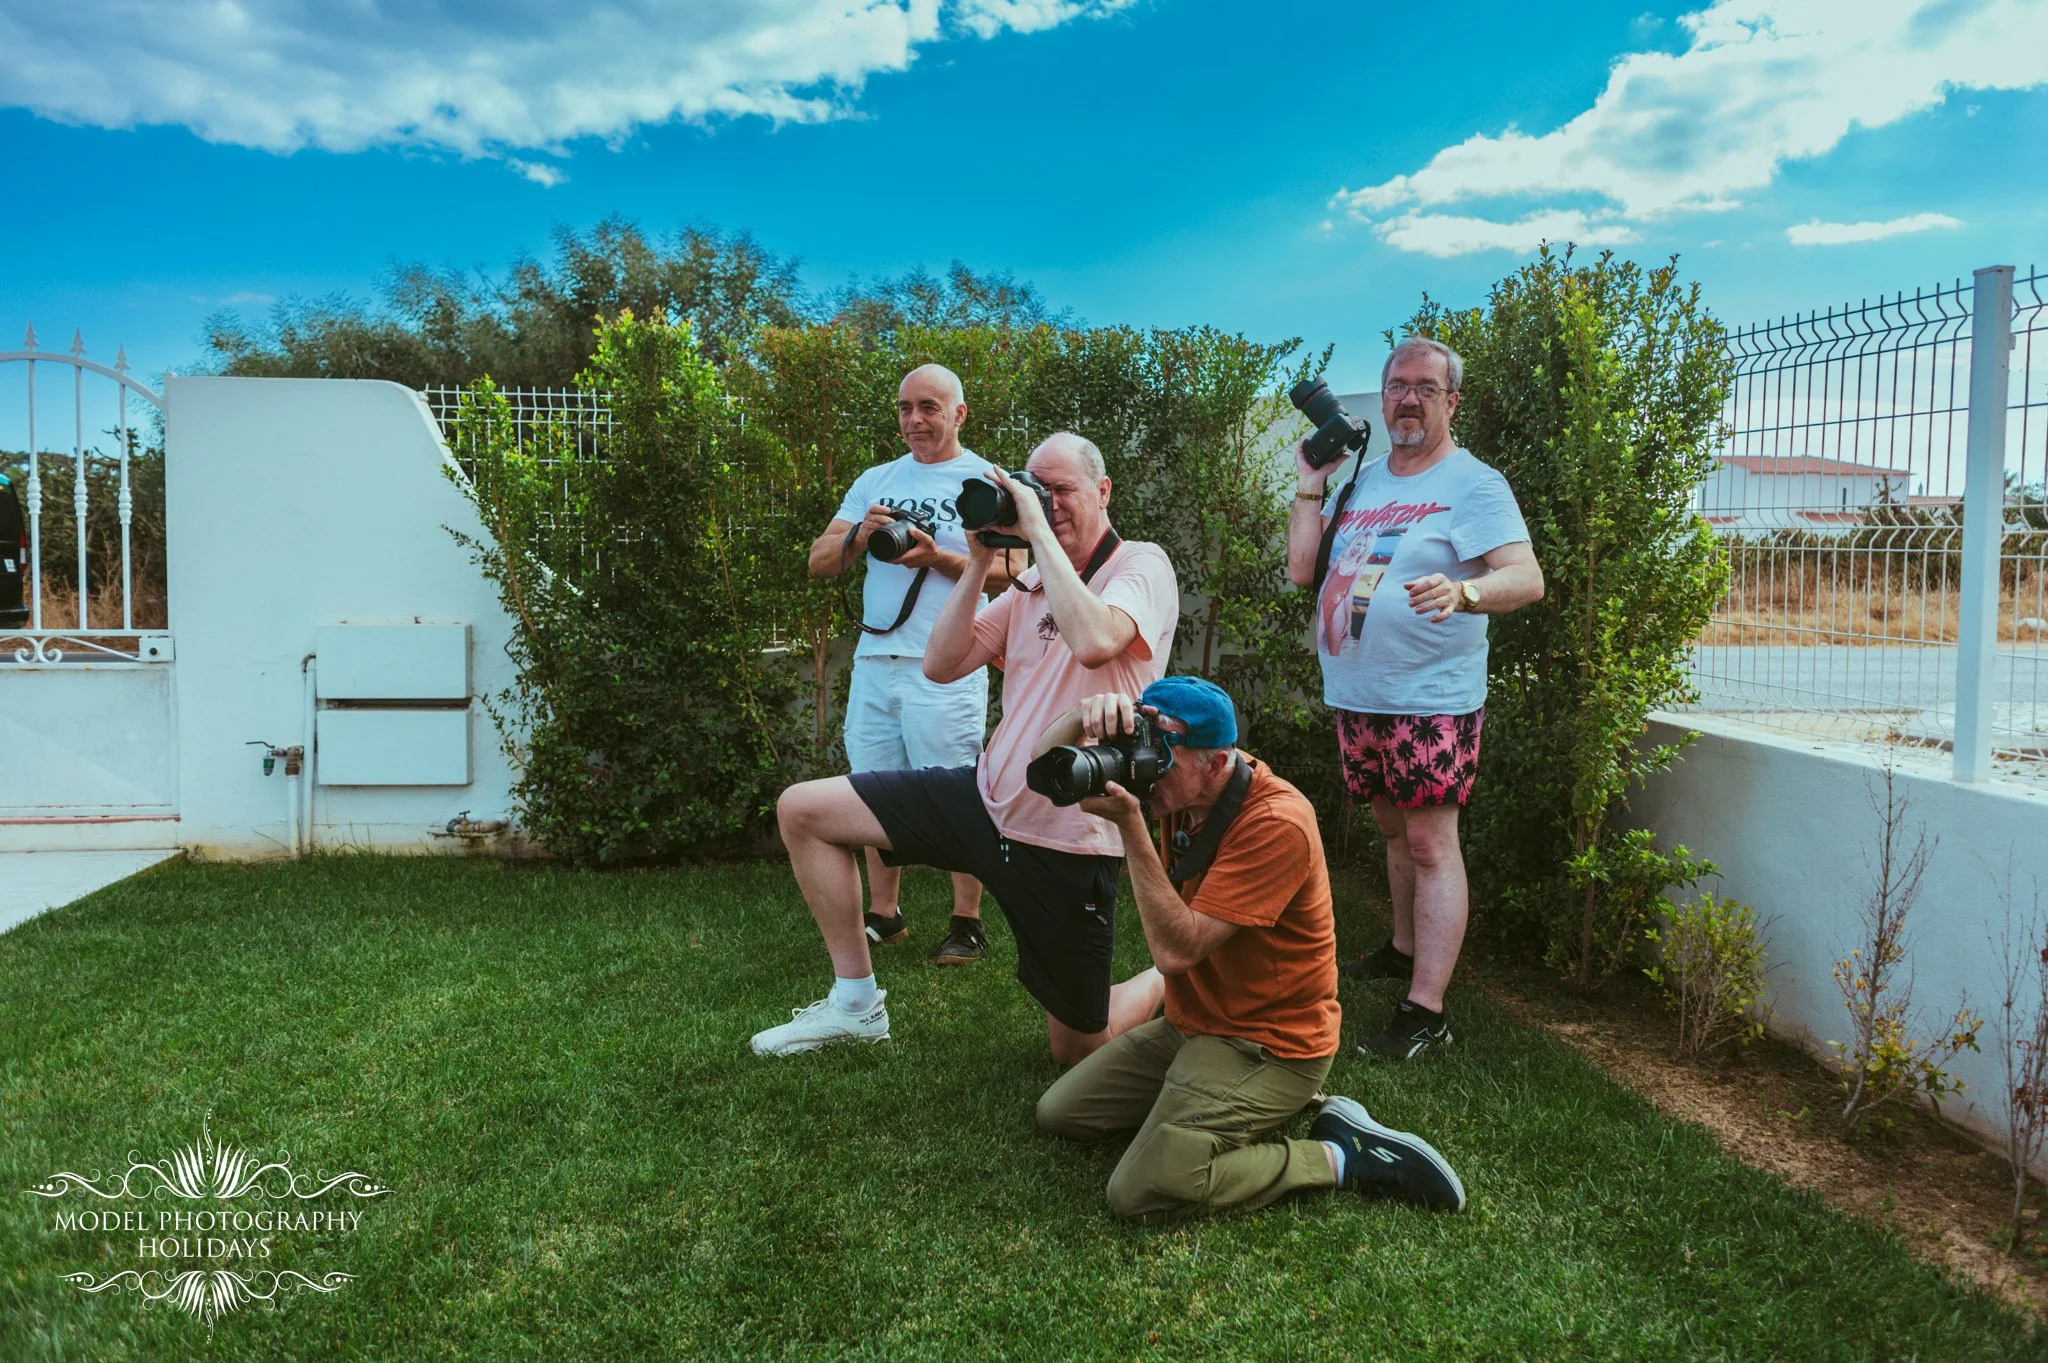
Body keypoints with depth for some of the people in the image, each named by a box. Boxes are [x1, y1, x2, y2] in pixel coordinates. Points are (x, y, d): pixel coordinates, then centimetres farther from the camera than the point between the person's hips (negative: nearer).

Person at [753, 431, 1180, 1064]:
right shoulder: (1032, 582, 11)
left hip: (1067, 842, -6)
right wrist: (979, 560, -3)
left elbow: (1094, 642, -32)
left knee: (1077, 1052, 5)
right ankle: (856, 1001, 12)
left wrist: (1038, 530, -23)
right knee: (801, 809, 1)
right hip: (988, 799, 7)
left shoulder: (1142, 566, -9)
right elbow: (941, 664, 4)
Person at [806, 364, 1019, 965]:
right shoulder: (876, 481, 17)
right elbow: (819, 562, 12)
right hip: (874, 662, 5)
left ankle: (967, 921, 8)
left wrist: (938, 559, -19)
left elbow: (1011, 574, -7)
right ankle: (883, 915, 20)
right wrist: (859, 535, -9)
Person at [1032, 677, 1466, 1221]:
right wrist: (1087, 713, -24)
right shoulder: (1182, 784, -4)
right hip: (1194, 1025, 9)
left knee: (1140, 1193, -21)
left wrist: (1130, 825, -33)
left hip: (1267, 1045, -9)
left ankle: (1339, 1157, -5)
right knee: (1057, 1114, 9)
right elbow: (1046, 761, -1)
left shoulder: (1275, 822, -27)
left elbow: (1177, 948, -29)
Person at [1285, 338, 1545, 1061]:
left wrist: (1462, 592, -40)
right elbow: (1303, 569, 11)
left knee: (1431, 845, -6)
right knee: (1394, 830, 20)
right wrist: (1310, 485, 4)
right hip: (1356, 696, 7)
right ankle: (1404, 949, 38)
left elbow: (1527, 577, -20)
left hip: (1430, 700, -7)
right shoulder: (1363, 478, 13)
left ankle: (1425, 1012, -4)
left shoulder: (1472, 484, -8)